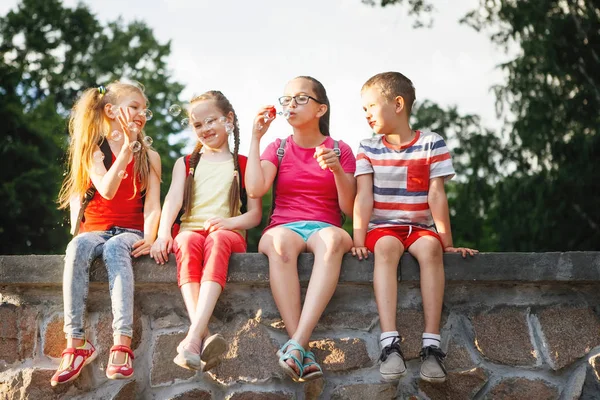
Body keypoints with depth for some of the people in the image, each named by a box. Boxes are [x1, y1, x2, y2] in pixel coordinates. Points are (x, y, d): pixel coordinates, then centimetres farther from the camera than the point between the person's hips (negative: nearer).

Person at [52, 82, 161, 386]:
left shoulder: (149, 157, 11)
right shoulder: (94, 152, 7)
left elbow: (152, 204, -1)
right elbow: (107, 190, -12)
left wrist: (149, 237, -20)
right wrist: (126, 148, -20)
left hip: (129, 233, 0)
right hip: (96, 230, 0)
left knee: (115, 248, -37)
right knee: (77, 247, -35)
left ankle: (122, 345, -50)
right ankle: (76, 344, -42)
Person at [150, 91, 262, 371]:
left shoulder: (243, 164, 18)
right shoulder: (186, 164, 24)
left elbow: (255, 214, 7)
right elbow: (173, 199, 4)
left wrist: (230, 222, -15)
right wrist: (163, 232, -16)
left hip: (228, 234, -2)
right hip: (191, 230, 2)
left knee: (217, 240, -39)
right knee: (188, 242, -36)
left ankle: (193, 337, -56)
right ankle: (203, 336, -54)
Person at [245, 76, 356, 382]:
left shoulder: (340, 150, 13)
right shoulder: (278, 148, 16)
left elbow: (349, 208, 4)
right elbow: (255, 189, -3)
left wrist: (336, 169, -11)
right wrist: (256, 138, 0)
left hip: (324, 227, 0)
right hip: (284, 226, 1)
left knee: (332, 238, -41)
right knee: (279, 241, -40)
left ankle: (296, 344, -49)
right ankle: (304, 354, -45)